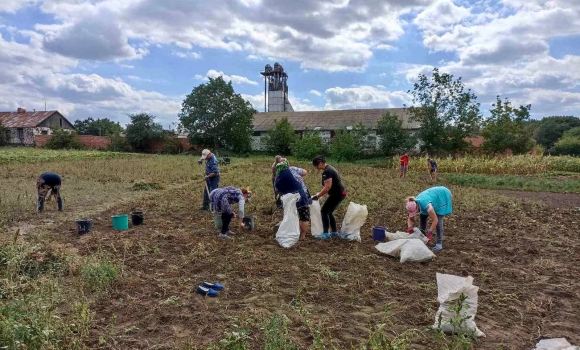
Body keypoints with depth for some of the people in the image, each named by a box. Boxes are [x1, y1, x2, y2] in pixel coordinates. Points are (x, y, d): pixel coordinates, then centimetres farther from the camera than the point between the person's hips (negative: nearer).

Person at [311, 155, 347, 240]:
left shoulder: (326, 171, -19)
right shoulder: (328, 168, 14)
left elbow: (327, 187, -24)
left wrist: (318, 196, -17)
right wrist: (320, 193, 15)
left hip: (337, 194, -10)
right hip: (340, 193, 10)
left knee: (324, 211, -6)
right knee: (328, 212, 15)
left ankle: (325, 234, -5)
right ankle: (335, 232, 20)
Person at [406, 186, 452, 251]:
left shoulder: (426, 204, -40)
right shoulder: (413, 205, -19)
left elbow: (435, 220, -34)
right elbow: (410, 219, -7)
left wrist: (430, 233, -36)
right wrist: (410, 228, -26)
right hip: (435, 196, 7)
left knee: (438, 220, -16)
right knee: (422, 216, 0)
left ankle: (439, 243, -10)